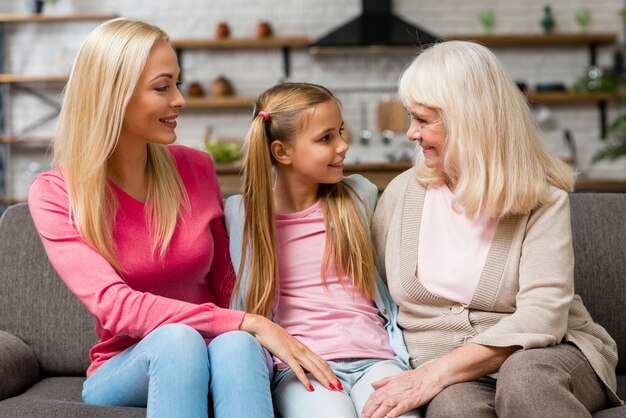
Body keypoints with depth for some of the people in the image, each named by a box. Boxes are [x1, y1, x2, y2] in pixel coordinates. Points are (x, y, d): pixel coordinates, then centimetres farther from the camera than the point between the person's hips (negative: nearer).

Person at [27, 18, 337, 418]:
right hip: (123, 370, -2)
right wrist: (251, 324, -29)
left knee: (235, 344, -34)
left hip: (212, 350, 2)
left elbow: (226, 284, 10)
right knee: (176, 339, -36)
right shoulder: (54, 195, -9)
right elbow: (116, 306, -22)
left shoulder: (197, 168, 1)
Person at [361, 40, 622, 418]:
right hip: (448, 378, 0)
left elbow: (542, 316, -17)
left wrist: (434, 373, -26)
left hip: (547, 356, 0)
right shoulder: (403, 193, 6)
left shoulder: (543, 200, -5)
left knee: (522, 375, -36)